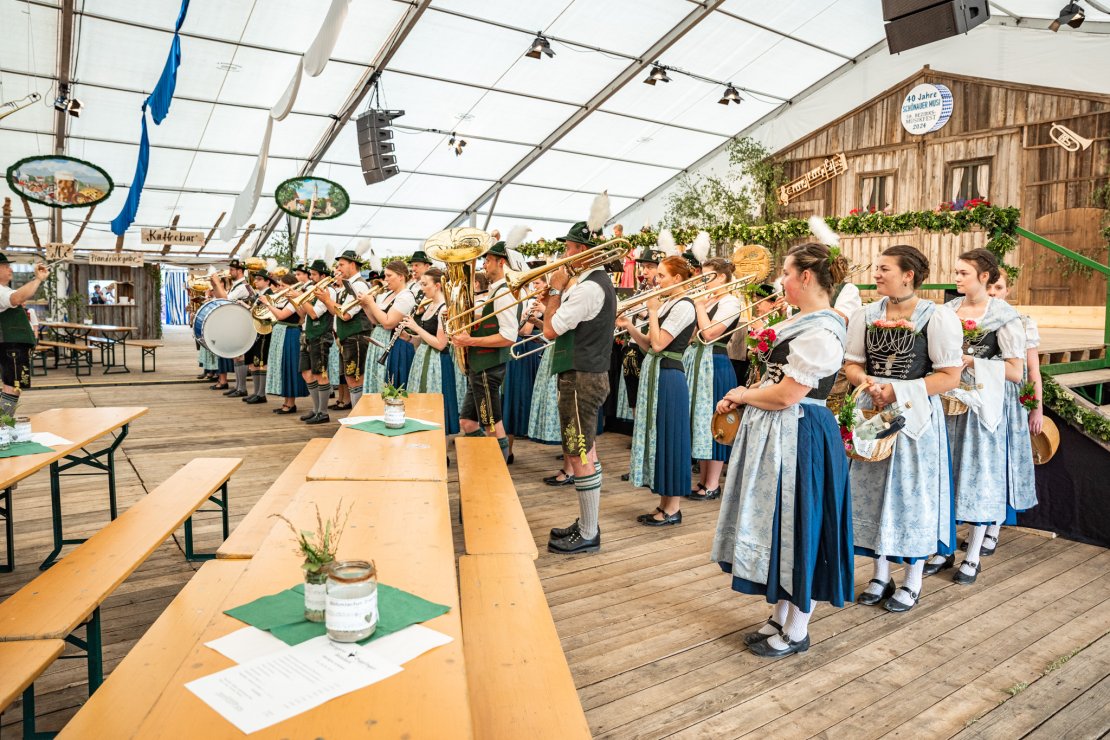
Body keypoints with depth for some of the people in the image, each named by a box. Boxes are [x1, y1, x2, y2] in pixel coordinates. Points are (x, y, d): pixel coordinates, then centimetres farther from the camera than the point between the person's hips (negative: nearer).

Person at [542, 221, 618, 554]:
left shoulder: (588, 287, -19)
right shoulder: (601, 282, 15)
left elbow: (550, 330, -17)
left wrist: (556, 290, -7)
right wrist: (555, 299, 7)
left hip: (580, 378, -11)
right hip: (590, 373, 11)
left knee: (580, 455, -4)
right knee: (583, 452, 17)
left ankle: (588, 535, 6)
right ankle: (586, 523, 28)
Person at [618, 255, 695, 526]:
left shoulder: (683, 306, -13)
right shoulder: (665, 304, 14)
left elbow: (658, 344, -20)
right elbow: (648, 345, 13)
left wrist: (653, 311, -11)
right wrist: (629, 327, 0)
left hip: (668, 379, -10)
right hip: (654, 375, 10)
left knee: (668, 438, -2)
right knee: (658, 437, 12)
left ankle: (673, 509, 9)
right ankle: (664, 504, 22)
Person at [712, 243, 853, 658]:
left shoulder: (821, 332, -20)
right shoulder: (799, 322, 12)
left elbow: (786, 395, -22)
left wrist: (742, 395, -6)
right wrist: (742, 398, 2)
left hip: (797, 437, -10)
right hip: (775, 434, 10)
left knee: (794, 529, 3)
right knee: (776, 527, 17)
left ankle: (796, 632, 20)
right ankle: (780, 617, 32)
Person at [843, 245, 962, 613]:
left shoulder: (938, 317, -8)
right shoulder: (866, 315, 5)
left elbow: (950, 376, -11)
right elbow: (852, 364, 7)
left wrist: (898, 391, -18)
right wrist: (869, 383, -15)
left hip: (915, 417, -4)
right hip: (872, 415, 4)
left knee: (913, 494, 5)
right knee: (873, 490, 10)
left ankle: (912, 581, 24)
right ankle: (881, 573, 28)